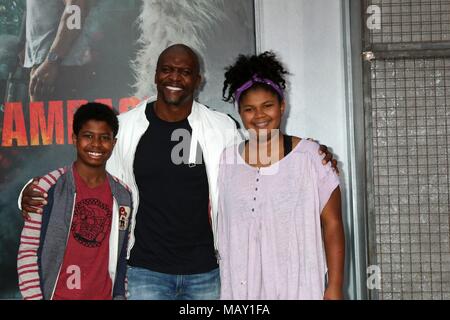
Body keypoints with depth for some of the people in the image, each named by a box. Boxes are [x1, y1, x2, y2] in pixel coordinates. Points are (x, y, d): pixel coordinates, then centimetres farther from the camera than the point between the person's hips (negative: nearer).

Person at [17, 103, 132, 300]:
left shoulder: (123, 196, 4)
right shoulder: (49, 188, -9)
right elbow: (27, 252, -8)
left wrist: (119, 295, 7)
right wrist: (34, 297, -11)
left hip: (103, 295, 4)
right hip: (57, 295, -3)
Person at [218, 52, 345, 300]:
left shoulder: (311, 156, -3)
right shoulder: (226, 161, 6)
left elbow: (332, 225, -2)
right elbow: (215, 225, 12)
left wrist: (335, 287, -6)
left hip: (299, 287, -2)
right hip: (240, 287, 3)